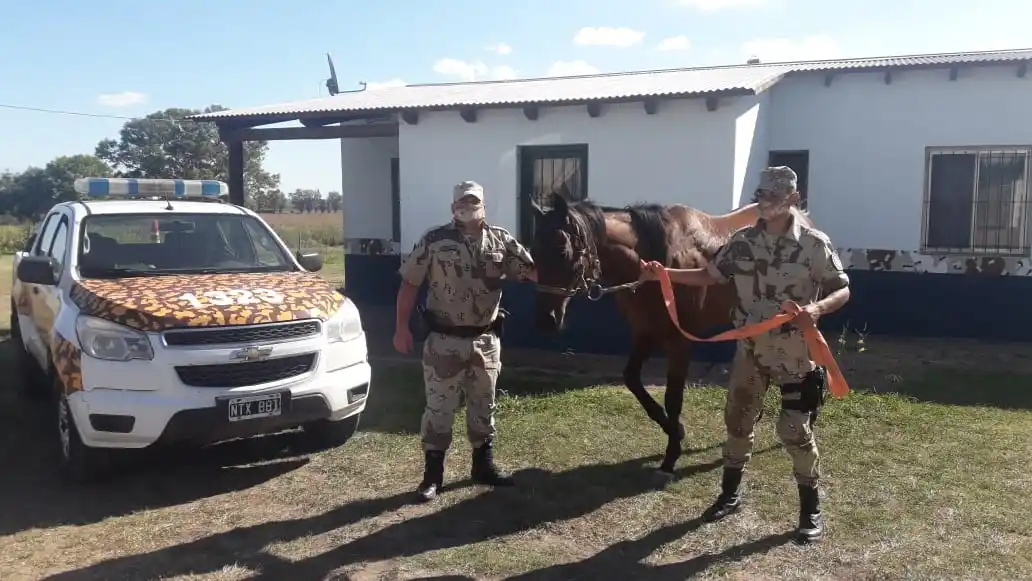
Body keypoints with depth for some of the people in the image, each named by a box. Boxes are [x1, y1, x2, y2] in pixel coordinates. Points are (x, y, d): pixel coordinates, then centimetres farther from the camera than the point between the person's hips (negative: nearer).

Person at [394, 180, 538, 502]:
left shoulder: (501, 240, 1)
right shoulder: (434, 240, -7)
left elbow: (534, 272, 1)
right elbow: (409, 283, -3)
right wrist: (401, 327, -8)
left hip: (486, 340, 3)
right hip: (444, 341, -3)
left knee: (483, 406, 15)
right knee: (439, 408, 5)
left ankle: (484, 465, 30)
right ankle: (432, 474, 17)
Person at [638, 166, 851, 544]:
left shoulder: (814, 243, -12)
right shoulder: (744, 240, 0)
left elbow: (843, 290, -8)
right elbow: (711, 275, 5)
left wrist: (817, 308, -30)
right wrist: (664, 274, -7)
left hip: (795, 355, -4)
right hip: (750, 350, 5)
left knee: (795, 431, 0)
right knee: (737, 420, 14)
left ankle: (811, 509, 20)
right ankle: (730, 494, 33)